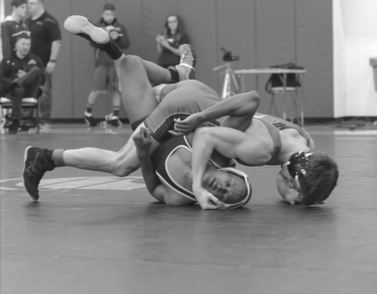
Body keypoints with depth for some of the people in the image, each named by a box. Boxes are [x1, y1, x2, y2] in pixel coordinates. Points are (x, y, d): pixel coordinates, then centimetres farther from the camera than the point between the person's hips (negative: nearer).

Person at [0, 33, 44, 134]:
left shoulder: (35, 60, 17)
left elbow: (42, 79, 7)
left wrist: (26, 76, -11)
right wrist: (12, 82, -18)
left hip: (30, 92, 1)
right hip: (13, 90, -1)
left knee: (36, 69, -24)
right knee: (18, 89, -40)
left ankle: (17, 83, -51)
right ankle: (14, 122, -50)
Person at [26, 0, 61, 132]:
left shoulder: (49, 21, -8)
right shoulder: (27, 22, 15)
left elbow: (56, 41, -13)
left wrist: (52, 61, -18)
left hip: (43, 64, -7)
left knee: (44, 93, -3)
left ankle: (45, 122, 2)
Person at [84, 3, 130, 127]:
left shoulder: (120, 28, 7)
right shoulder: (97, 27, 4)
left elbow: (126, 44, 3)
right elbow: (92, 41, -10)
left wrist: (117, 38, -13)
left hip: (116, 63, 2)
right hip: (101, 63, -2)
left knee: (116, 90, 3)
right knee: (97, 89, -7)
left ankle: (114, 116, 12)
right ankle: (87, 113, 12)